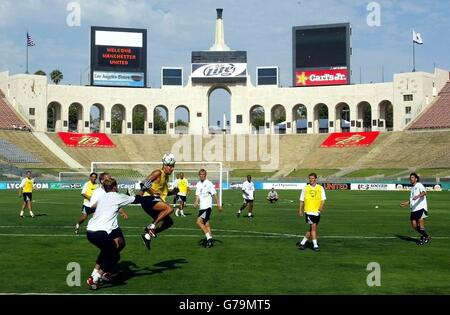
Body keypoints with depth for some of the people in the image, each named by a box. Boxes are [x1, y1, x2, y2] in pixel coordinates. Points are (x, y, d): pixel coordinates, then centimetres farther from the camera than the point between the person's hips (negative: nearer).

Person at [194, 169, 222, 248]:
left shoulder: (209, 183, -6)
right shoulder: (198, 184, 11)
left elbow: (214, 194, -3)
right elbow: (197, 195, 6)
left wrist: (218, 204, -3)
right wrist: (196, 202, -14)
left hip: (207, 206, -7)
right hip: (201, 207, 7)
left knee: (199, 221, -19)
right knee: (206, 224, 8)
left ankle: (208, 237, -17)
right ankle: (210, 240, 13)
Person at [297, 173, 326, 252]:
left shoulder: (320, 188, 5)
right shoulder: (305, 188, 4)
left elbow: (323, 199, 0)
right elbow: (302, 200, 9)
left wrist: (321, 207, -18)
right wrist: (300, 210, 6)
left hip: (317, 211, 3)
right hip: (309, 211, -3)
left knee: (312, 229, 9)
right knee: (313, 227, -12)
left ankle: (302, 243, 22)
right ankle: (315, 245, -7)